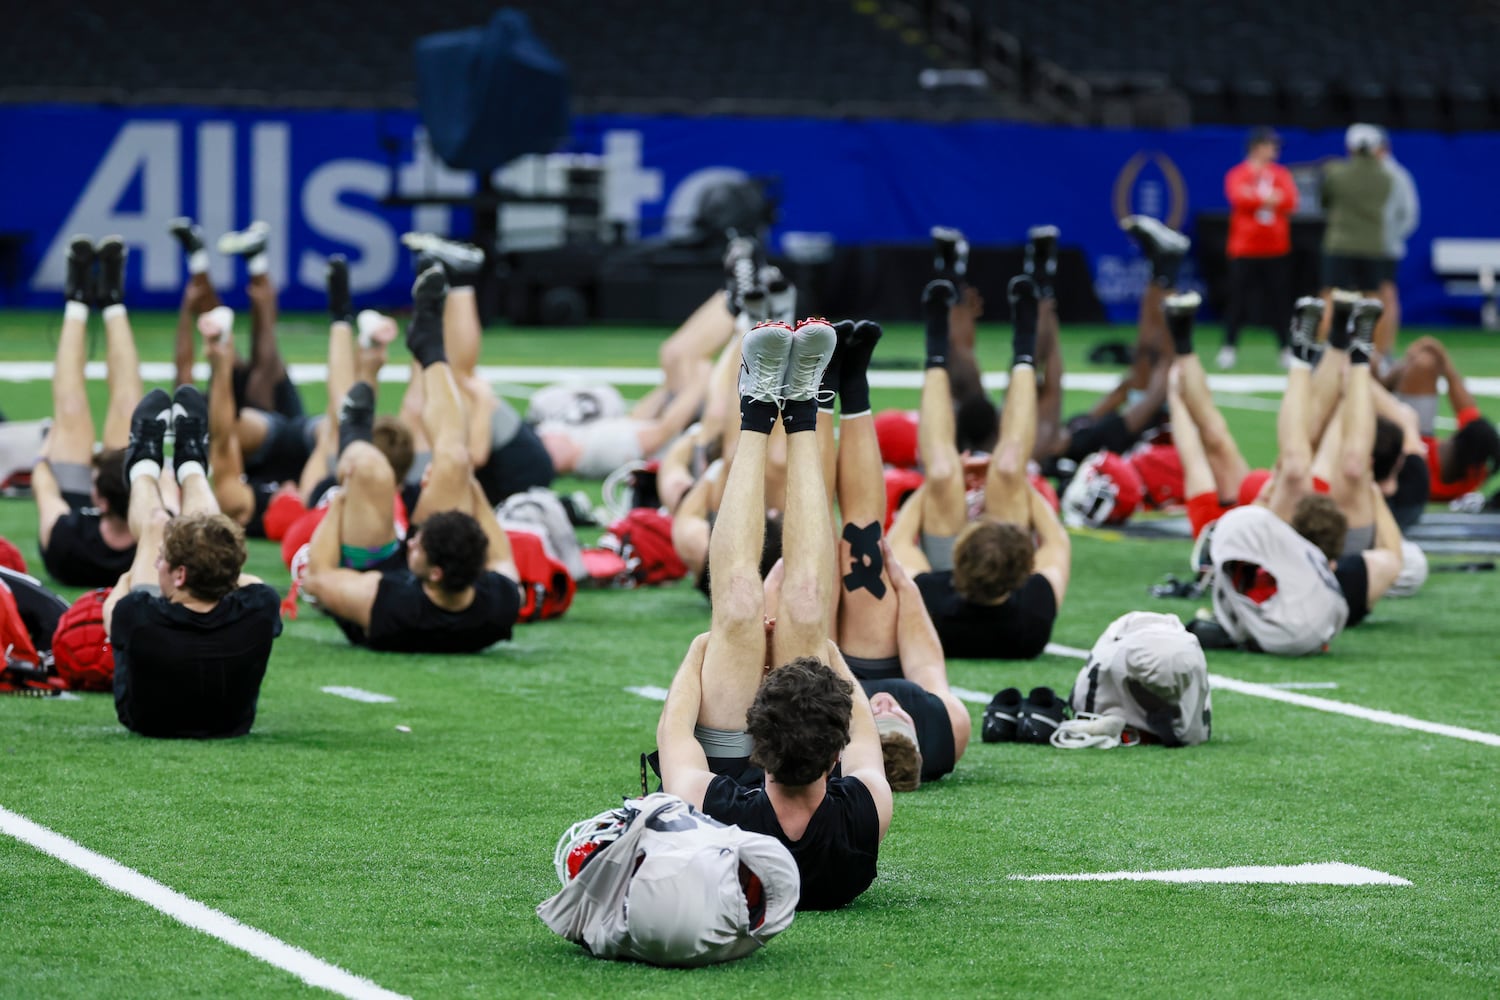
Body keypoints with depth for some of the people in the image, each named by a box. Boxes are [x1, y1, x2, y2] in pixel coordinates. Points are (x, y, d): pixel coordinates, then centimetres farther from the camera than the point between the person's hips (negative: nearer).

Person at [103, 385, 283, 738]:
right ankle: (191, 467, 51)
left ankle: (144, 468, 51)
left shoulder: (139, 619, -43)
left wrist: (134, 573, 7)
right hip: (230, 720, 1)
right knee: (210, 534, 14)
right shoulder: (258, 614, -40)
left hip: (145, 718, -1)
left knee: (155, 526, 14)